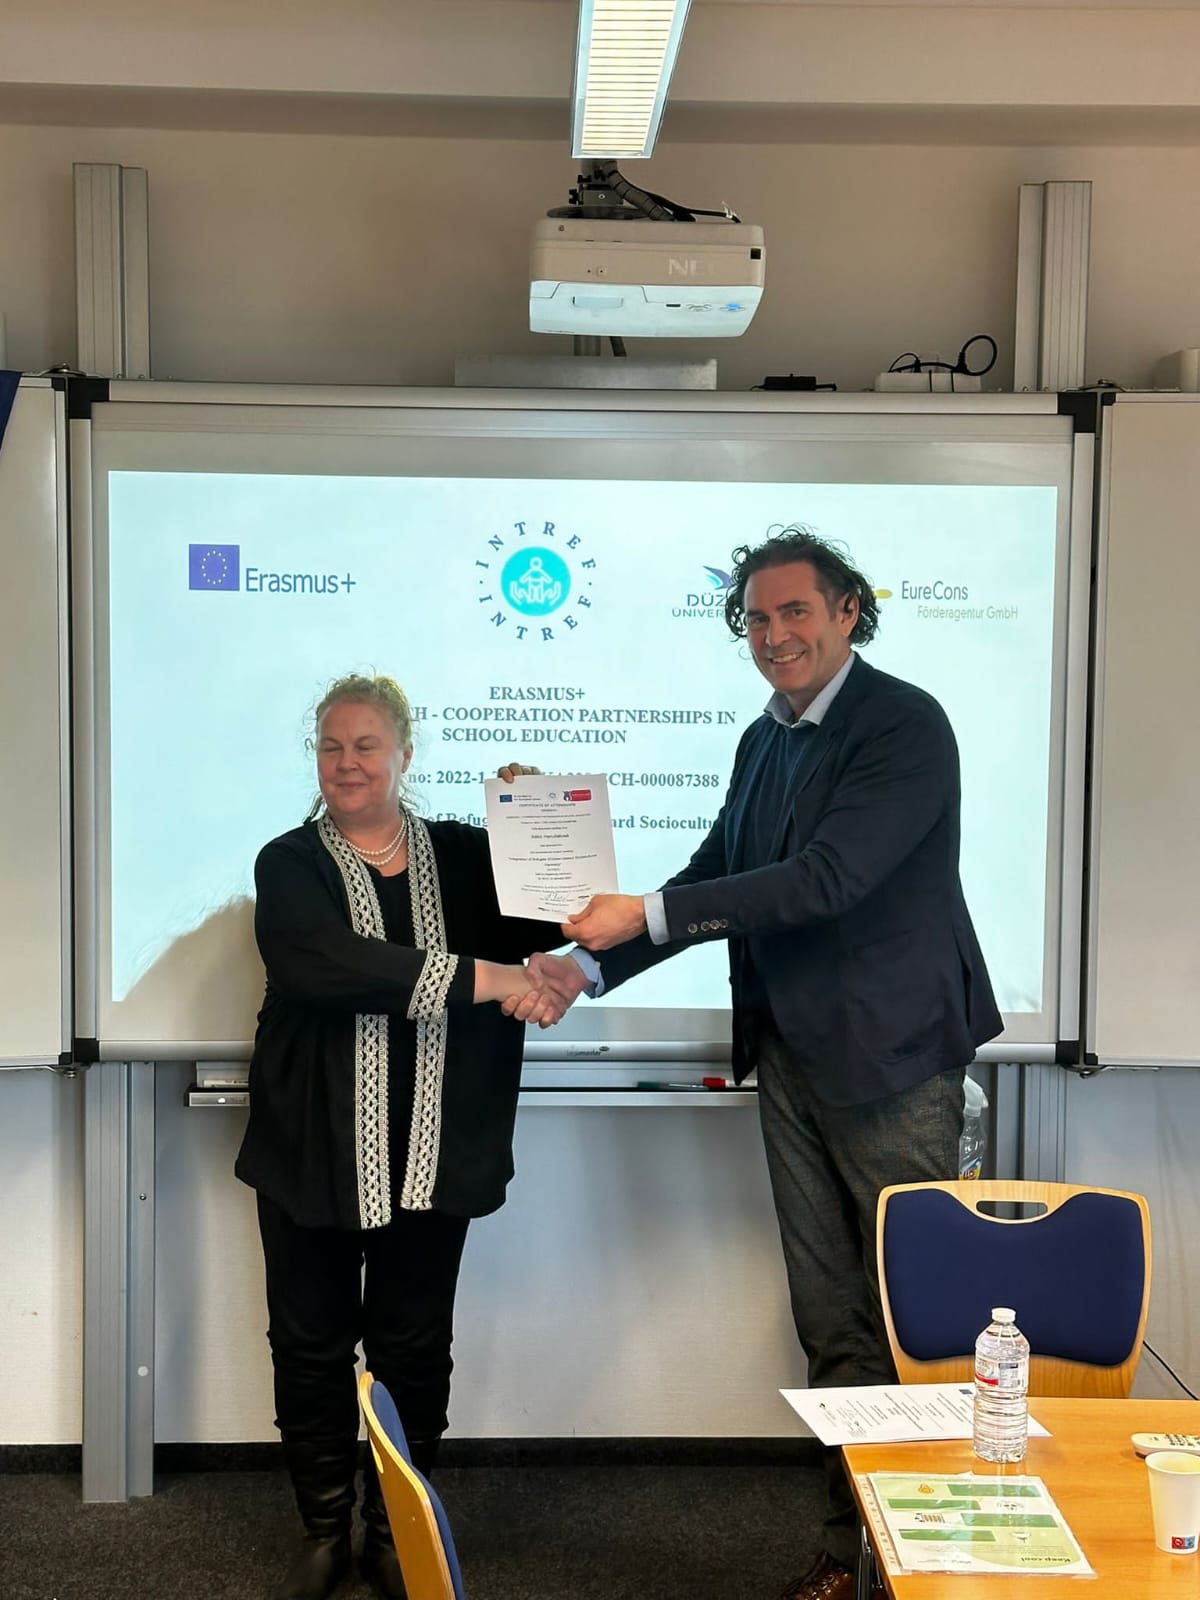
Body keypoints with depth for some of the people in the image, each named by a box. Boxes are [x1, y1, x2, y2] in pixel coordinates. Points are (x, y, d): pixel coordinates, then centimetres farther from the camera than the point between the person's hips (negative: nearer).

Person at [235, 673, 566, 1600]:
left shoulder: (463, 855, 8)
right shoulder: (290, 865, -1)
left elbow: (549, 918, 1)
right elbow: (326, 964, -19)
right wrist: (478, 978, -24)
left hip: (433, 1157, 1)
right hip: (315, 1155, -1)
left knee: (414, 1349, 9)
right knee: (312, 1346, 9)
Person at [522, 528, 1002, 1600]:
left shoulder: (905, 726, -14)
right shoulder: (765, 741, 11)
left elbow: (828, 878, -24)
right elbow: (715, 877, 14)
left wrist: (649, 915, -22)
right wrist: (590, 964, 3)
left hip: (891, 1058, -7)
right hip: (793, 1059, 7)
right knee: (831, 1320, 13)